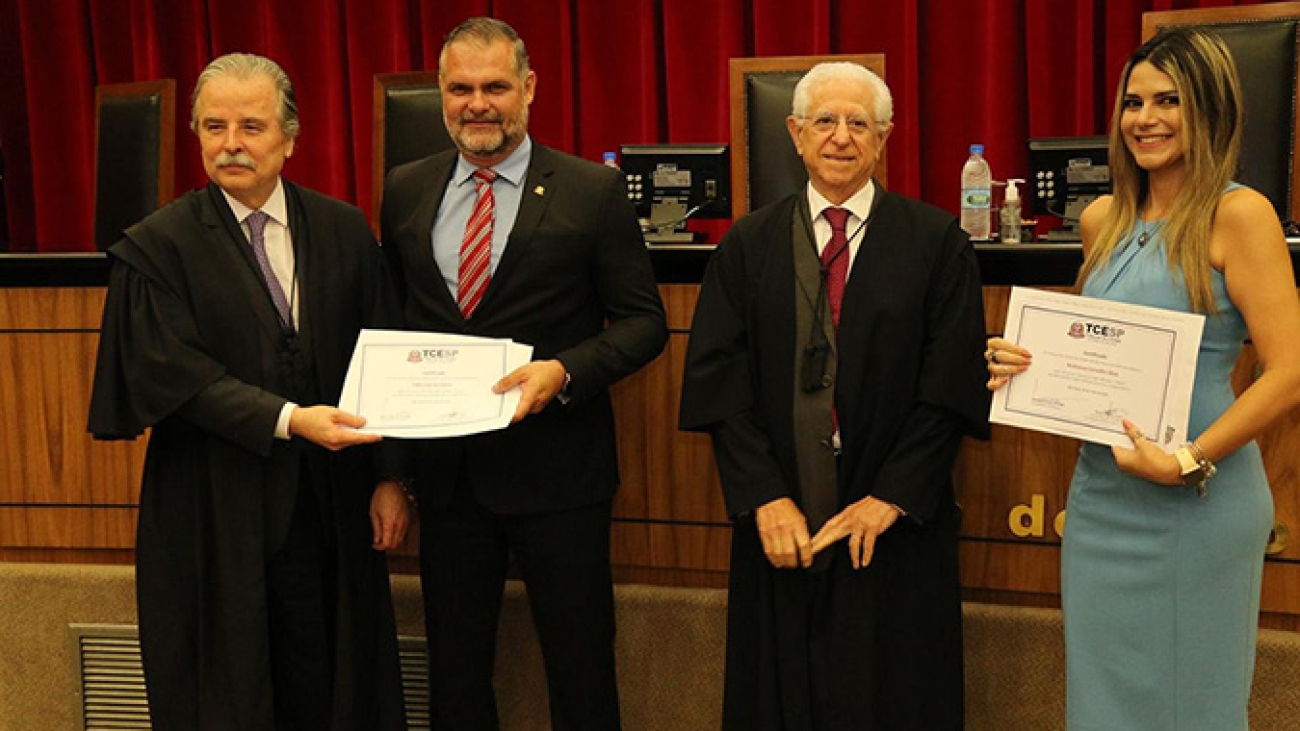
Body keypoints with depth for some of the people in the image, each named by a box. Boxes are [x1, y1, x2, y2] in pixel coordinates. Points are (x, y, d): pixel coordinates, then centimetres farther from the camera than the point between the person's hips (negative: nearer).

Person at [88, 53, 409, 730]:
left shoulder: (344, 231, 4)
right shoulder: (156, 246, -4)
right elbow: (171, 375, -12)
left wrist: (388, 478, 1)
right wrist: (287, 419, -24)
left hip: (327, 507, 2)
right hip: (214, 512, -2)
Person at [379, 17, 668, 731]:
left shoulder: (594, 191, -5)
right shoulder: (405, 191, 7)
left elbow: (642, 320, -5)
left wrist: (564, 371, -21)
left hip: (555, 466, -3)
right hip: (446, 467, 4)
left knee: (581, 670, 8)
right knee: (454, 670, 17)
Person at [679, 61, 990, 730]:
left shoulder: (936, 242, 1)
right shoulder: (748, 246, 6)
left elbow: (951, 383, -4)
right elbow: (719, 380, 0)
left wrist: (891, 498, -10)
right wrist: (764, 498, -9)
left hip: (898, 525, -1)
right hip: (780, 526, 2)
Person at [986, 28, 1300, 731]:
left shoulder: (1237, 214, -11)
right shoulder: (1103, 219, 8)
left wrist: (1189, 462, -21)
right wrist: (1024, 363, 1)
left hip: (1194, 506, -6)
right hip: (1100, 493, 6)